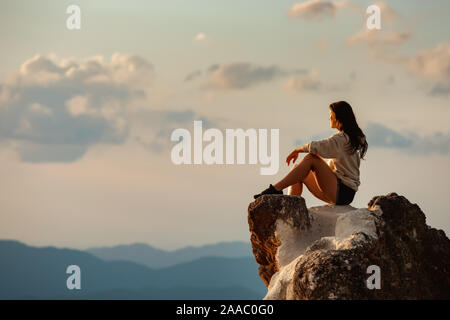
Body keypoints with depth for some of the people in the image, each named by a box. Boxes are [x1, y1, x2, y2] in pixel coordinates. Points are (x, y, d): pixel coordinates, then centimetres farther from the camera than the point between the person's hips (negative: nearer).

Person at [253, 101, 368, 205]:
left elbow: (315, 147, -24)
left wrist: (297, 150, -6)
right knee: (296, 168, 5)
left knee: (311, 158, -22)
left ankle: (276, 189, -24)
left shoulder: (342, 138, -13)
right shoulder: (352, 138, 18)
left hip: (344, 191, -10)